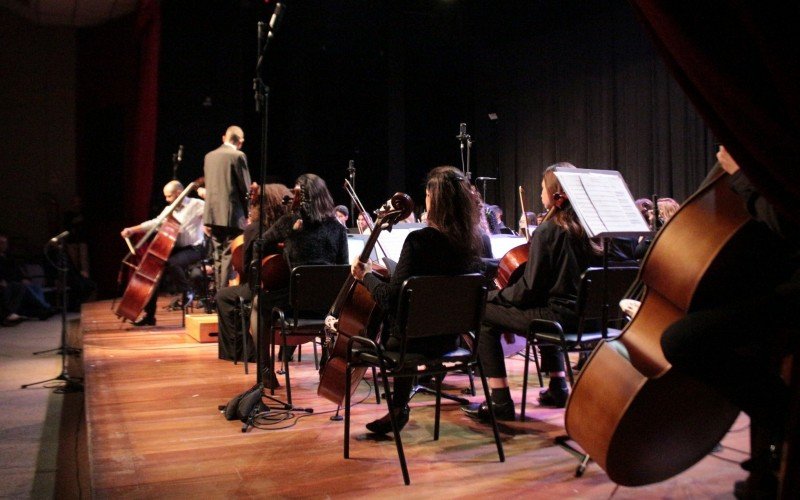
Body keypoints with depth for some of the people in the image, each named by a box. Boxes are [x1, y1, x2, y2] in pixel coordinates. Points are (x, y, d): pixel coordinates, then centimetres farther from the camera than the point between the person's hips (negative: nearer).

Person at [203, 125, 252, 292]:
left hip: (213, 213, 7)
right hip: (231, 214, -6)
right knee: (229, 256, -4)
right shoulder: (238, 156, -8)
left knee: (218, 257, 13)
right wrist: (247, 213, 3)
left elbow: (209, 184, 16)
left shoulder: (209, 156, 12)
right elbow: (245, 188, -9)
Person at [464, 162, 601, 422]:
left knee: (485, 314, 1)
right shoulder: (585, 227, 5)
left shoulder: (546, 231, -15)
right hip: (581, 313, 8)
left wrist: (497, 295, 0)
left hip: (556, 313, -8)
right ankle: (558, 386, 34)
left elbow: (529, 289, -17)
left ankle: (501, 402, -1)